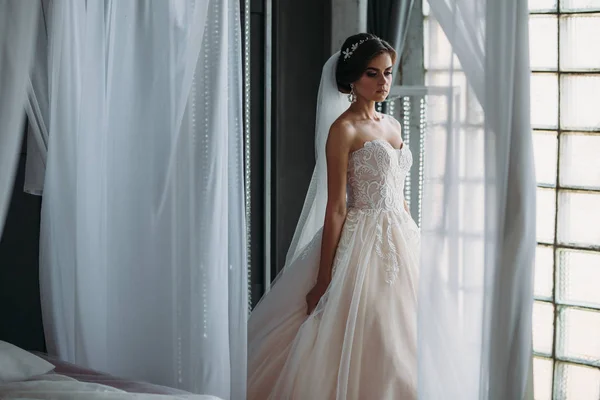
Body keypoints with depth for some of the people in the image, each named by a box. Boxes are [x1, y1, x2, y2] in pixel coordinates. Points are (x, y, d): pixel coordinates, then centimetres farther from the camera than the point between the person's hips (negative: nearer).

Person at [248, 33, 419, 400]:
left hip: (401, 240, 8)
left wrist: (413, 241, 17)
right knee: (363, 346, -3)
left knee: (398, 348, 10)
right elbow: (336, 208, -13)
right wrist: (323, 281, -15)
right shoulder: (343, 129, -9)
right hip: (364, 243, -8)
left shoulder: (392, 125, 13)